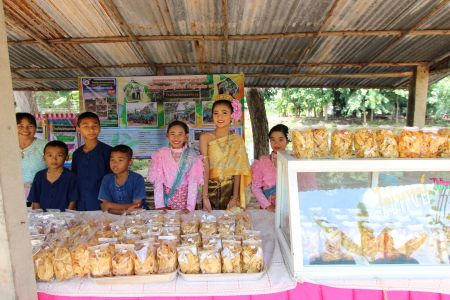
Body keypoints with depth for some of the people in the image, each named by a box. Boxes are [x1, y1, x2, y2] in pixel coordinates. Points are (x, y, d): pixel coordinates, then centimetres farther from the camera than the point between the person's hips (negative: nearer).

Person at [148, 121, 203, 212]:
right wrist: (159, 205, -12)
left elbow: (193, 183, -11)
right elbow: (158, 181, -6)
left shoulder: (192, 157, -6)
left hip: (185, 197, -1)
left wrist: (190, 207, -19)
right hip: (166, 197, 1)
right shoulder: (161, 154, -3)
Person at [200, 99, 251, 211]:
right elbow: (205, 168, -12)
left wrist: (235, 198, -8)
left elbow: (237, 171, -2)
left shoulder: (237, 140, 0)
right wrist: (205, 197, -17)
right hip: (211, 188, -1)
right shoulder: (205, 137, -5)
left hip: (230, 189, 2)